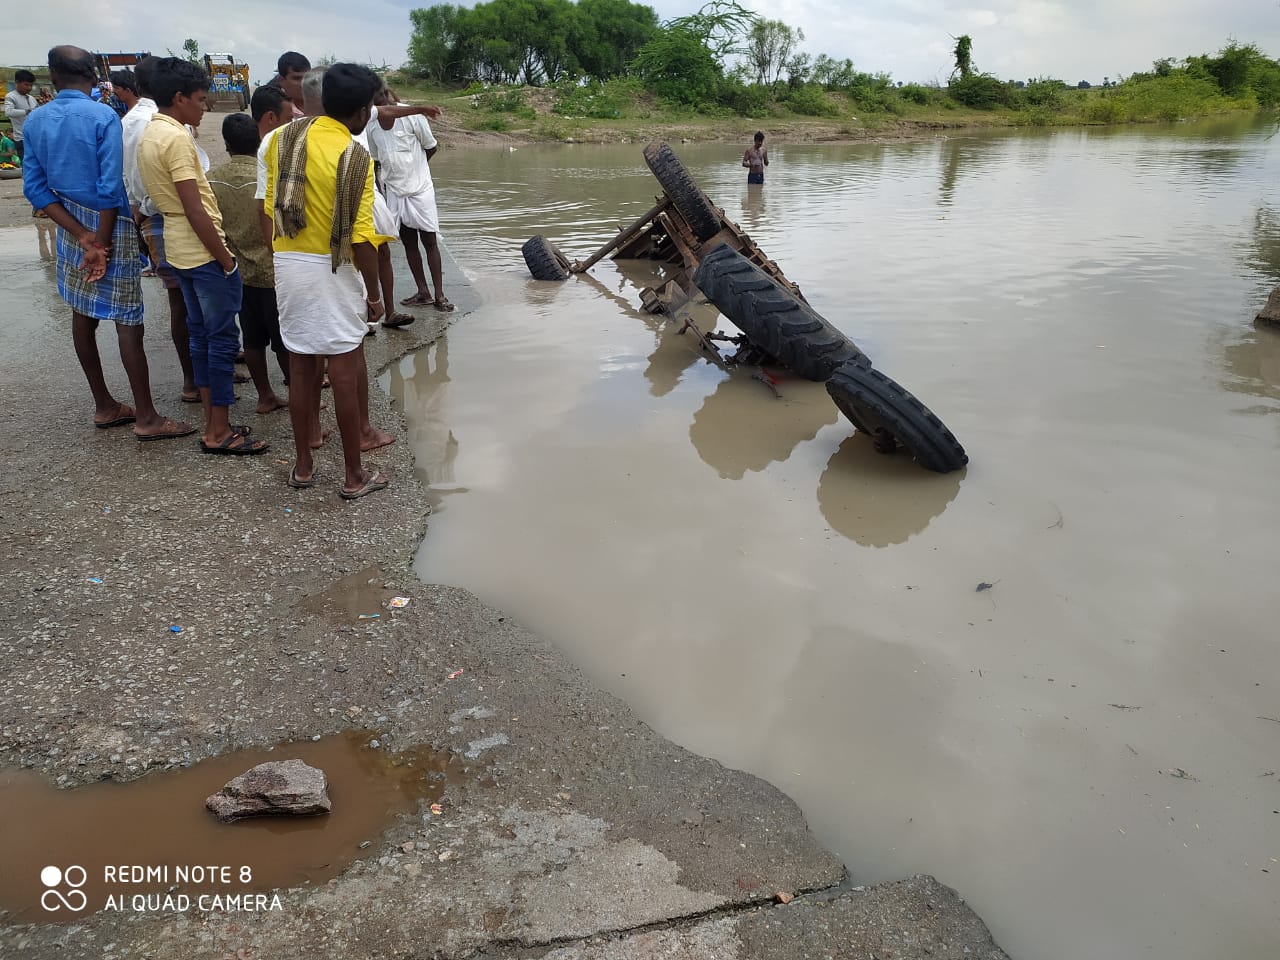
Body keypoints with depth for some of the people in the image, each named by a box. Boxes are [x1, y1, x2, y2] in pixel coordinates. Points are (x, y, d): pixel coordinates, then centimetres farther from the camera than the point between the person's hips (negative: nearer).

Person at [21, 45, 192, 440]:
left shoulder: (35, 121, 3)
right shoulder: (104, 117, -13)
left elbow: (35, 188, -1)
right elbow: (110, 188, -19)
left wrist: (83, 237, -7)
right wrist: (100, 245, -12)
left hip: (72, 229, 6)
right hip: (111, 226, -6)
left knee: (83, 315, 13)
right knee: (127, 321, -4)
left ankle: (104, 407, 24)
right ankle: (146, 417, 0)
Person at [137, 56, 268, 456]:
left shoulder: (150, 134, 12)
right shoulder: (176, 138, -18)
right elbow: (195, 210, -21)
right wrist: (225, 259, -16)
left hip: (180, 251, 10)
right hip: (203, 251, -10)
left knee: (201, 334, 14)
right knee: (222, 338, -3)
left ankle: (213, 423, 20)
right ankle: (219, 432, 3)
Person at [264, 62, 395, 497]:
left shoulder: (283, 137, 3)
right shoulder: (356, 157, -14)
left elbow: (271, 207, 8)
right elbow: (361, 236, -17)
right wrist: (374, 293, -8)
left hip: (287, 264, 6)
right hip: (332, 268, -5)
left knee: (302, 366, 13)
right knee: (344, 370, 1)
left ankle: (303, 466, 22)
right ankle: (354, 476, 8)